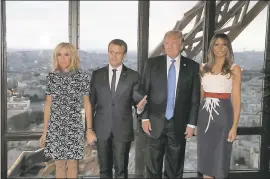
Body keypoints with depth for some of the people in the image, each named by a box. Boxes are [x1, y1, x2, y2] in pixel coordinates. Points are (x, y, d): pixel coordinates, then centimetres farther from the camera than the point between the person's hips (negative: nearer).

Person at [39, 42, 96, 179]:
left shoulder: (82, 77, -4)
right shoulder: (51, 77, 2)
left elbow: (86, 103, 1)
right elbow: (48, 104, 6)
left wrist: (89, 129, 0)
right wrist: (44, 131, 6)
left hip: (74, 127, -2)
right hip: (55, 128, 2)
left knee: (72, 164, 7)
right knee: (59, 164, 11)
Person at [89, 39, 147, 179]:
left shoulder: (133, 76, 0)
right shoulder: (97, 74, 4)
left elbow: (136, 100, 2)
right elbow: (91, 102, 7)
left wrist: (140, 106, -22)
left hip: (123, 129, -1)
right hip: (102, 129, 2)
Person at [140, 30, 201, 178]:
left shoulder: (192, 66, -1)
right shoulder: (152, 63, 0)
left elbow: (195, 98, 0)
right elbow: (143, 92, 1)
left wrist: (192, 123, -2)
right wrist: (144, 117, -5)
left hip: (179, 124, 0)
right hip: (155, 123, 0)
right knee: (153, 165, 10)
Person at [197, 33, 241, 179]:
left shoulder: (234, 69, -2)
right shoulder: (203, 68, 7)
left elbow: (236, 99, -5)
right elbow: (199, 95, 11)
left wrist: (234, 126, -11)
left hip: (223, 114, -3)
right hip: (204, 115, 3)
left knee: (220, 156, 4)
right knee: (205, 155, 10)